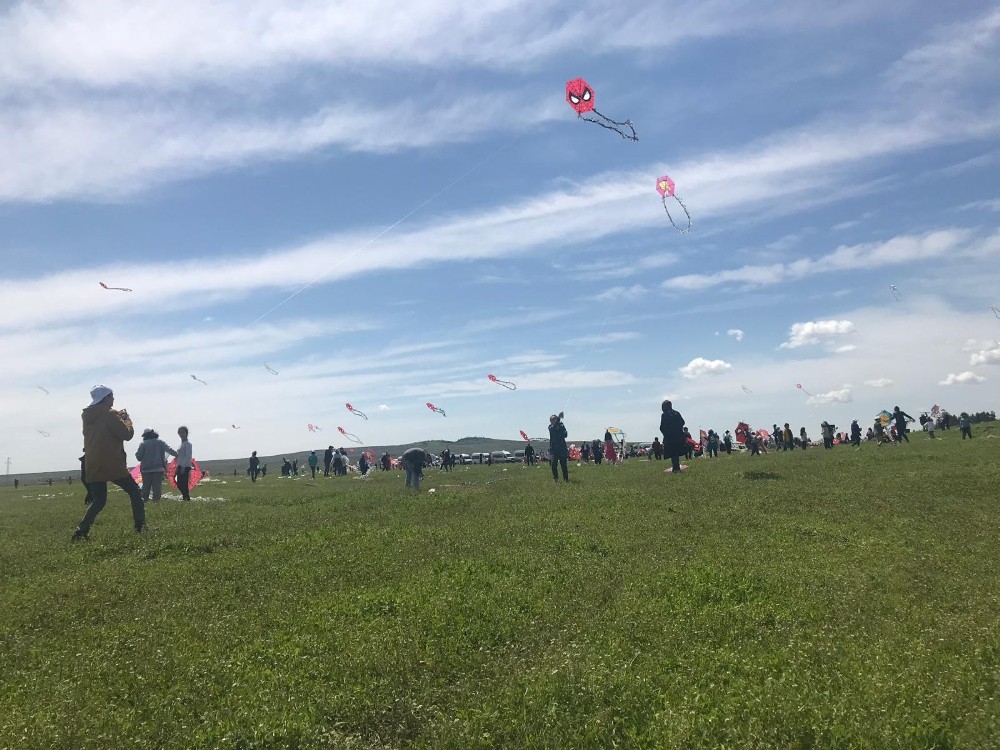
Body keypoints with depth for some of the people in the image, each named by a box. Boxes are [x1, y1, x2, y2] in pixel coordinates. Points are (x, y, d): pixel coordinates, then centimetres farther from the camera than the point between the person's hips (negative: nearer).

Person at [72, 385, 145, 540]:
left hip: (93, 467, 7)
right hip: (112, 465, -7)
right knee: (135, 493, 5)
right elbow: (127, 434, -11)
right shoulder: (109, 414, -11)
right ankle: (141, 527, 0)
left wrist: (118, 417, 18)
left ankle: (81, 530, -1)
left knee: (98, 501, 14)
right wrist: (126, 419, 6)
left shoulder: (88, 416, 11)